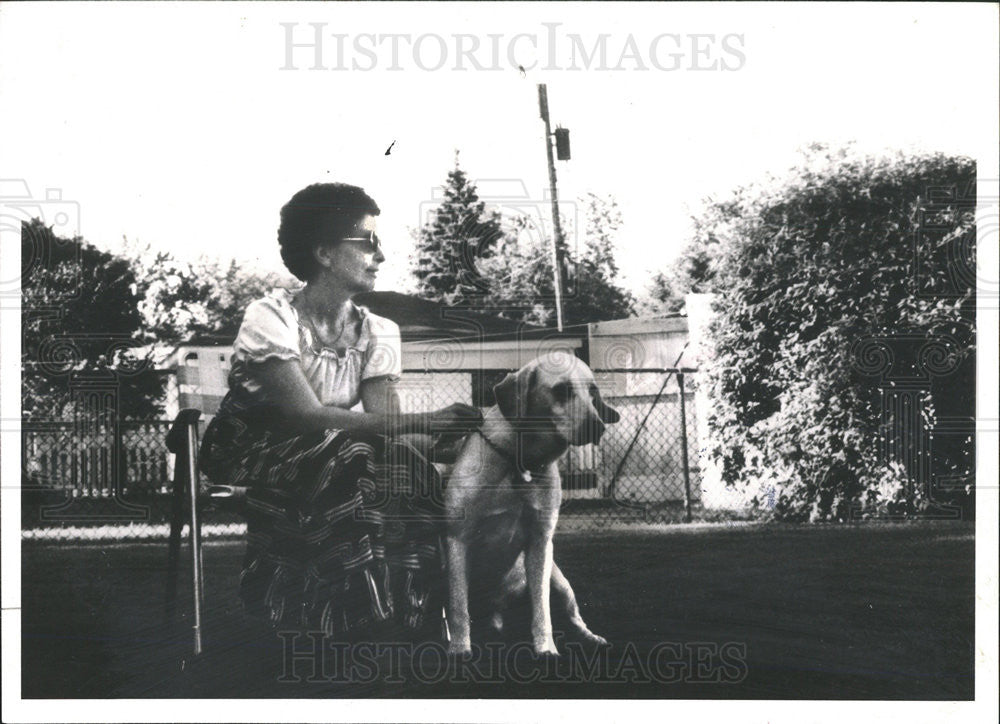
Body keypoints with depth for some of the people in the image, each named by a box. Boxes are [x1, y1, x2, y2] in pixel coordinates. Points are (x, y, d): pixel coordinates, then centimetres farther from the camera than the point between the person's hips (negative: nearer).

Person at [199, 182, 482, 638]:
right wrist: (426, 421, -34)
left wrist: (446, 430, -34)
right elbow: (307, 416, -27)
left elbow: (384, 422, -10)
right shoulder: (271, 318, -17)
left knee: (407, 470, -25)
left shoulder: (376, 333, 1)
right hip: (249, 452, -5)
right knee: (349, 458, -34)